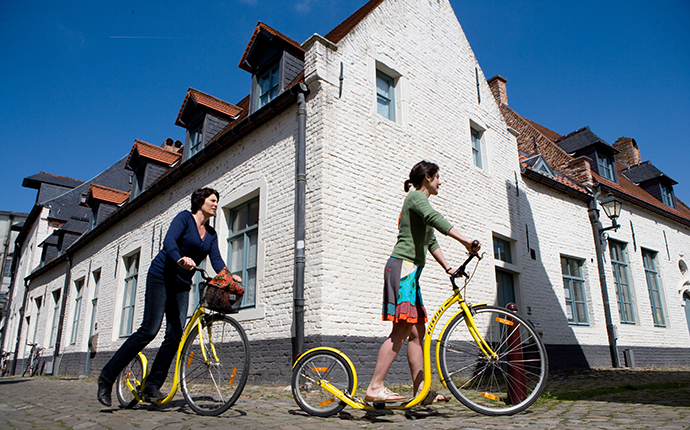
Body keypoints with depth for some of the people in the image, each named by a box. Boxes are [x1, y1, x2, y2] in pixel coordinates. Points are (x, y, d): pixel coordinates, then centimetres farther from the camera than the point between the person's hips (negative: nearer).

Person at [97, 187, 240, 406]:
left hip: (182, 285, 6)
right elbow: (169, 240, -21)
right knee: (149, 330, -13)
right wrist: (180, 258, -42)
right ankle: (107, 376, 0)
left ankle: (152, 386, 4)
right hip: (161, 277, -6)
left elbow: (216, 260, 0)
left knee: (175, 335, -4)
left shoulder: (211, 234, 13)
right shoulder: (185, 217, -4)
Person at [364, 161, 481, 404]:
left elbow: (431, 243, 29)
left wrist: (448, 268, 21)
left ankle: (421, 390, 9)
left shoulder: (420, 201, 28)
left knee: (417, 332, 6)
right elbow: (434, 218, -23)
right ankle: (375, 388, -15)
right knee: (402, 329, -16)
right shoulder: (416, 196, -2)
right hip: (402, 267, -11)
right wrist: (465, 241, -31)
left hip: (411, 271, 11)